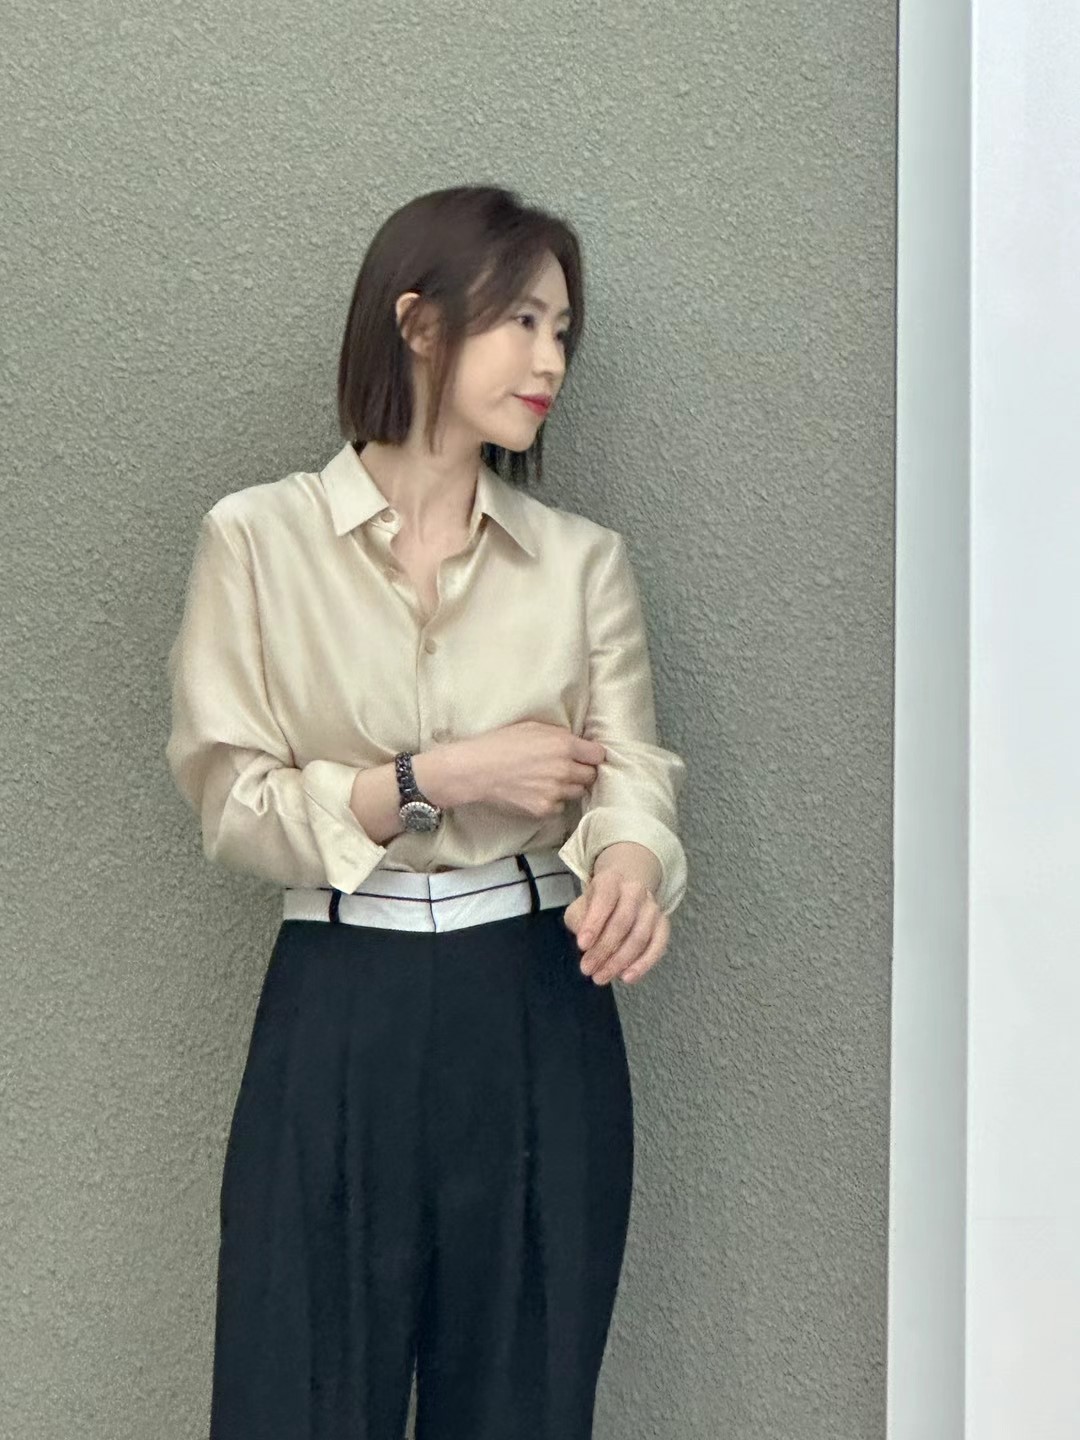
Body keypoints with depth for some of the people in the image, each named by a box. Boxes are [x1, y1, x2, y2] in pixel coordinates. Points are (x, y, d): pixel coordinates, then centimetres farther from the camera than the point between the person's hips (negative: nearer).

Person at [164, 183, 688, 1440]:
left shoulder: (583, 560, 7)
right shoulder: (258, 539, -1)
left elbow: (632, 769, -3)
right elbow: (230, 805, -5)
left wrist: (632, 864, -25)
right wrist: (437, 780, -14)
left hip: (540, 1016, 2)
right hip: (341, 1019, -2)